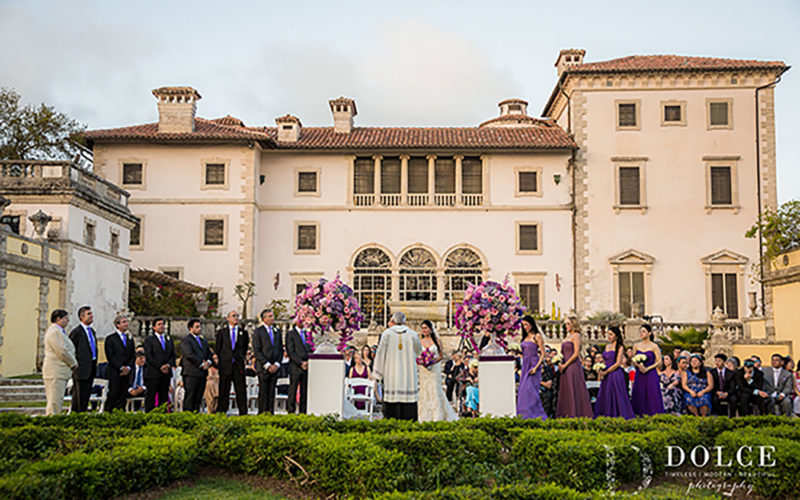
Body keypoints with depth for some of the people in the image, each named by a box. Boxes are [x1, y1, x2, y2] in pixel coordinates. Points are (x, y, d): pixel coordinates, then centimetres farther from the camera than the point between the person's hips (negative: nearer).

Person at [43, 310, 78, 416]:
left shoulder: (59, 331, 19)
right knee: (55, 400, -10)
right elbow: (62, 351, -20)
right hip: (56, 371, -11)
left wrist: (73, 362, 11)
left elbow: (67, 349, 25)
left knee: (59, 400, 12)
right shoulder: (54, 331, -14)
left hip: (61, 371, 11)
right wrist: (73, 363, -8)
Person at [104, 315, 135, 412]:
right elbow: (110, 356, -8)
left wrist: (128, 367, -3)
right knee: (113, 393, -8)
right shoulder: (110, 338, -1)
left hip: (126, 372, 5)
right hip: (115, 371, -5)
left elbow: (133, 355, 13)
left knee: (124, 394, 3)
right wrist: (121, 367, -11)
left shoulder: (130, 338, 16)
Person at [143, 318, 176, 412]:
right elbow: (149, 356, -7)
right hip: (153, 373, -5)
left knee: (164, 397, 5)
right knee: (151, 396, -3)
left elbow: (173, 354, 14)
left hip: (166, 372, 5)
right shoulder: (149, 339, 2)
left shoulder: (169, 339, 17)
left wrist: (169, 364, -6)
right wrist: (160, 367, -13)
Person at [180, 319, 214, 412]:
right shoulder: (186, 340, -2)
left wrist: (208, 362, -1)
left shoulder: (203, 341, 23)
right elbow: (189, 355, -14)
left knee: (198, 398, 5)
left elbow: (209, 354, 21)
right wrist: (202, 364, -12)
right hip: (191, 373, -7)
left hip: (202, 373, 7)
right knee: (189, 397, -7)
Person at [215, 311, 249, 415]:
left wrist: (241, 358, 10)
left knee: (241, 390, -1)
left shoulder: (243, 332, 10)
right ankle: (221, 412, 9)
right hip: (225, 365, -1)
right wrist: (221, 360, 8)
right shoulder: (221, 332, 7)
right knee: (224, 390, 2)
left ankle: (243, 413, 2)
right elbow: (218, 348, 11)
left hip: (238, 365, 1)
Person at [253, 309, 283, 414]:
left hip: (274, 367, 4)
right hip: (263, 367, -4)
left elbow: (281, 349, 14)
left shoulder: (277, 331, 14)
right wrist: (267, 365, -12)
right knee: (263, 392, -5)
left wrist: (277, 364, 0)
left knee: (271, 392, 5)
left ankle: (270, 414, 9)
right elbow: (256, 351, -7)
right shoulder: (258, 331, -2)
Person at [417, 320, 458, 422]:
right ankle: (426, 417, 10)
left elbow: (441, 355, 0)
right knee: (424, 391, 3)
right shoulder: (420, 341, 8)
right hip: (423, 370, 3)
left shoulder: (436, 340, 0)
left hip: (435, 368, -3)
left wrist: (433, 362, -16)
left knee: (435, 391, -4)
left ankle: (438, 417, 3)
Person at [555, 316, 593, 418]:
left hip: (573, 365, -9)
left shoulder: (576, 335, -7)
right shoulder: (568, 336, 18)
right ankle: (567, 414, 9)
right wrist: (561, 364, 7)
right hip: (566, 367, 9)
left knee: (574, 390, -6)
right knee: (566, 391, 7)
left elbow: (576, 353, -15)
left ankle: (576, 414, -3)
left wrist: (565, 365, -13)